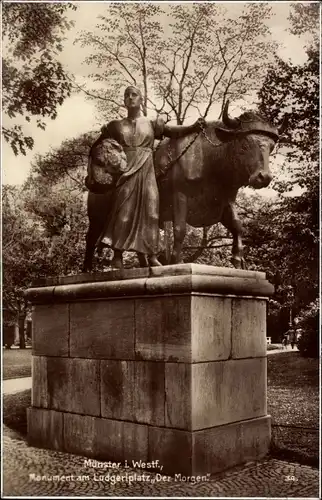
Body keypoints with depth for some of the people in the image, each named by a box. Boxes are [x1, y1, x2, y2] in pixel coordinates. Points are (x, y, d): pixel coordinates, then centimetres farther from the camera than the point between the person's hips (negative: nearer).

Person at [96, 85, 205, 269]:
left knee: (149, 210, -5)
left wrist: (193, 127, -11)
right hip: (125, 170, -1)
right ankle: (117, 256, -10)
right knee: (123, 210, -10)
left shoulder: (152, 124, 14)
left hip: (146, 171, 1)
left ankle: (150, 255, -3)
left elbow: (172, 130, 3)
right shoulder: (116, 126, 15)